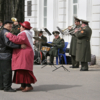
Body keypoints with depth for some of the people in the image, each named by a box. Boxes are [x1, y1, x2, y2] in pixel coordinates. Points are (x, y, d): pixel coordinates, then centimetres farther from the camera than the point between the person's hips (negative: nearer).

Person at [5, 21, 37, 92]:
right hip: (22, 55, 11)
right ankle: (23, 86, 11)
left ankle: (29, 86, -17)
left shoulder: (24, 34, -13)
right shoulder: (26, 33, 20)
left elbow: (17, 40, -29)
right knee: (21, 71, 9)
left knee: (23, 70, -15)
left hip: (24, 56, -11)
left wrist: (9, 35, -21)